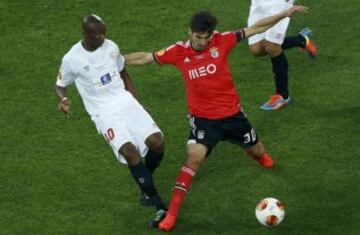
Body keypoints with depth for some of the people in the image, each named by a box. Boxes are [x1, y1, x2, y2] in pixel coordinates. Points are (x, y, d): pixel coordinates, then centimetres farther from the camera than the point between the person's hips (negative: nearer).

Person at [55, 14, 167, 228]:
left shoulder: (111, 47, 3)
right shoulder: (72, 60, -9)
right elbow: (61, 85, 6)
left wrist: (136, 101, 17)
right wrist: (63, 99, -17)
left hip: (126, 101, 4)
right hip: (104, 113, -4)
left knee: (157, 142, -13)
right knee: (129, 150, -26)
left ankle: (146, 188, 19)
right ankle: (161, 208, -23)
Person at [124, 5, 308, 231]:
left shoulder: (221, 41, -13)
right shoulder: (179, 51, -12)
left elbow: (255, 28, -10)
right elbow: (145, 58, -2)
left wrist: (285, 13, -13)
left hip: (232, 113, 2)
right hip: (203, 118, -2)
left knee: (257, 151, 20)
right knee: (195, 156, -24)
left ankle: (262, 156, 62)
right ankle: (172, 213, -18)